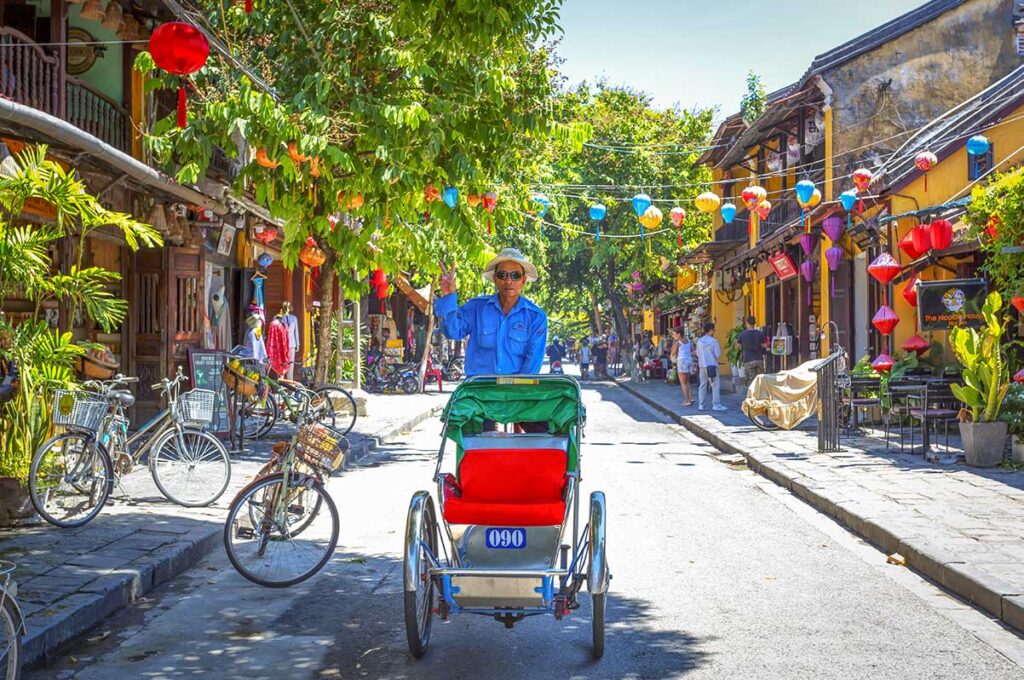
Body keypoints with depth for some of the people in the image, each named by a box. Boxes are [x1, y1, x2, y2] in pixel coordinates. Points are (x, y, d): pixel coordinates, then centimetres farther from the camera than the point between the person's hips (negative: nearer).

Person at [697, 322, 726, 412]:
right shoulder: (713, 341, -11)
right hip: (711, 365, -6)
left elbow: (698, 354, 9)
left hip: (702, 366, 6)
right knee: (715, 385, -2)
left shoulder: (699, 341, 5)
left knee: (703, 385, 10)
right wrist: (720, 348, 9)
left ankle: (700, 405, 10)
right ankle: (716, 405, -6)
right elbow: (717, 354, -10)